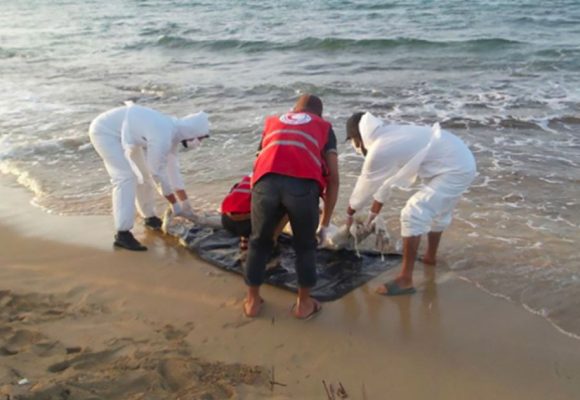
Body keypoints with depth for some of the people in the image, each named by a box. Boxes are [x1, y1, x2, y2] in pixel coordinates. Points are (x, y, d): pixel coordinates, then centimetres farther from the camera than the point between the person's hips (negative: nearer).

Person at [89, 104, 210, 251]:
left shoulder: (174, 131, -3)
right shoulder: (162, 137, -32)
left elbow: (172, 168, 4)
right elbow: (158, 173, -24)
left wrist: (186, 205, 7)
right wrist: (176, 206, -15)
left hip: (122, 130, 10)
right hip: (104, 131, -10)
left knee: (145, 173, 13)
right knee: (126, 178, -19)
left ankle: (149, 217, 30)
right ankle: (122, 234, -18)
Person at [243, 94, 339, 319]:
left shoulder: (272, 121, 37)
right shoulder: (324, 127, 30)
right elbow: (333, 178, 22)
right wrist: (324, 224, 29)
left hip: (266, 181, 2)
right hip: (303, 184, -1)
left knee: (259, 242, 24)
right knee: (305, 245, 22)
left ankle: (253, 301, 37)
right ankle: (303, 304, 34)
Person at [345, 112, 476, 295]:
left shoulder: (379, 151, -17)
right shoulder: (389, 136, 13)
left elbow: (365, 185, -2)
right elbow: (384, 180, 23)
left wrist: (349, 213, 16)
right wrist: (373, 213, 31)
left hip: (454, 170, -10)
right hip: (462, 160, 10)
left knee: (413, 214, -12)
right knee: (438, 210, 29)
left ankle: (405, 280, -8)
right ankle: (431, 256, 50)